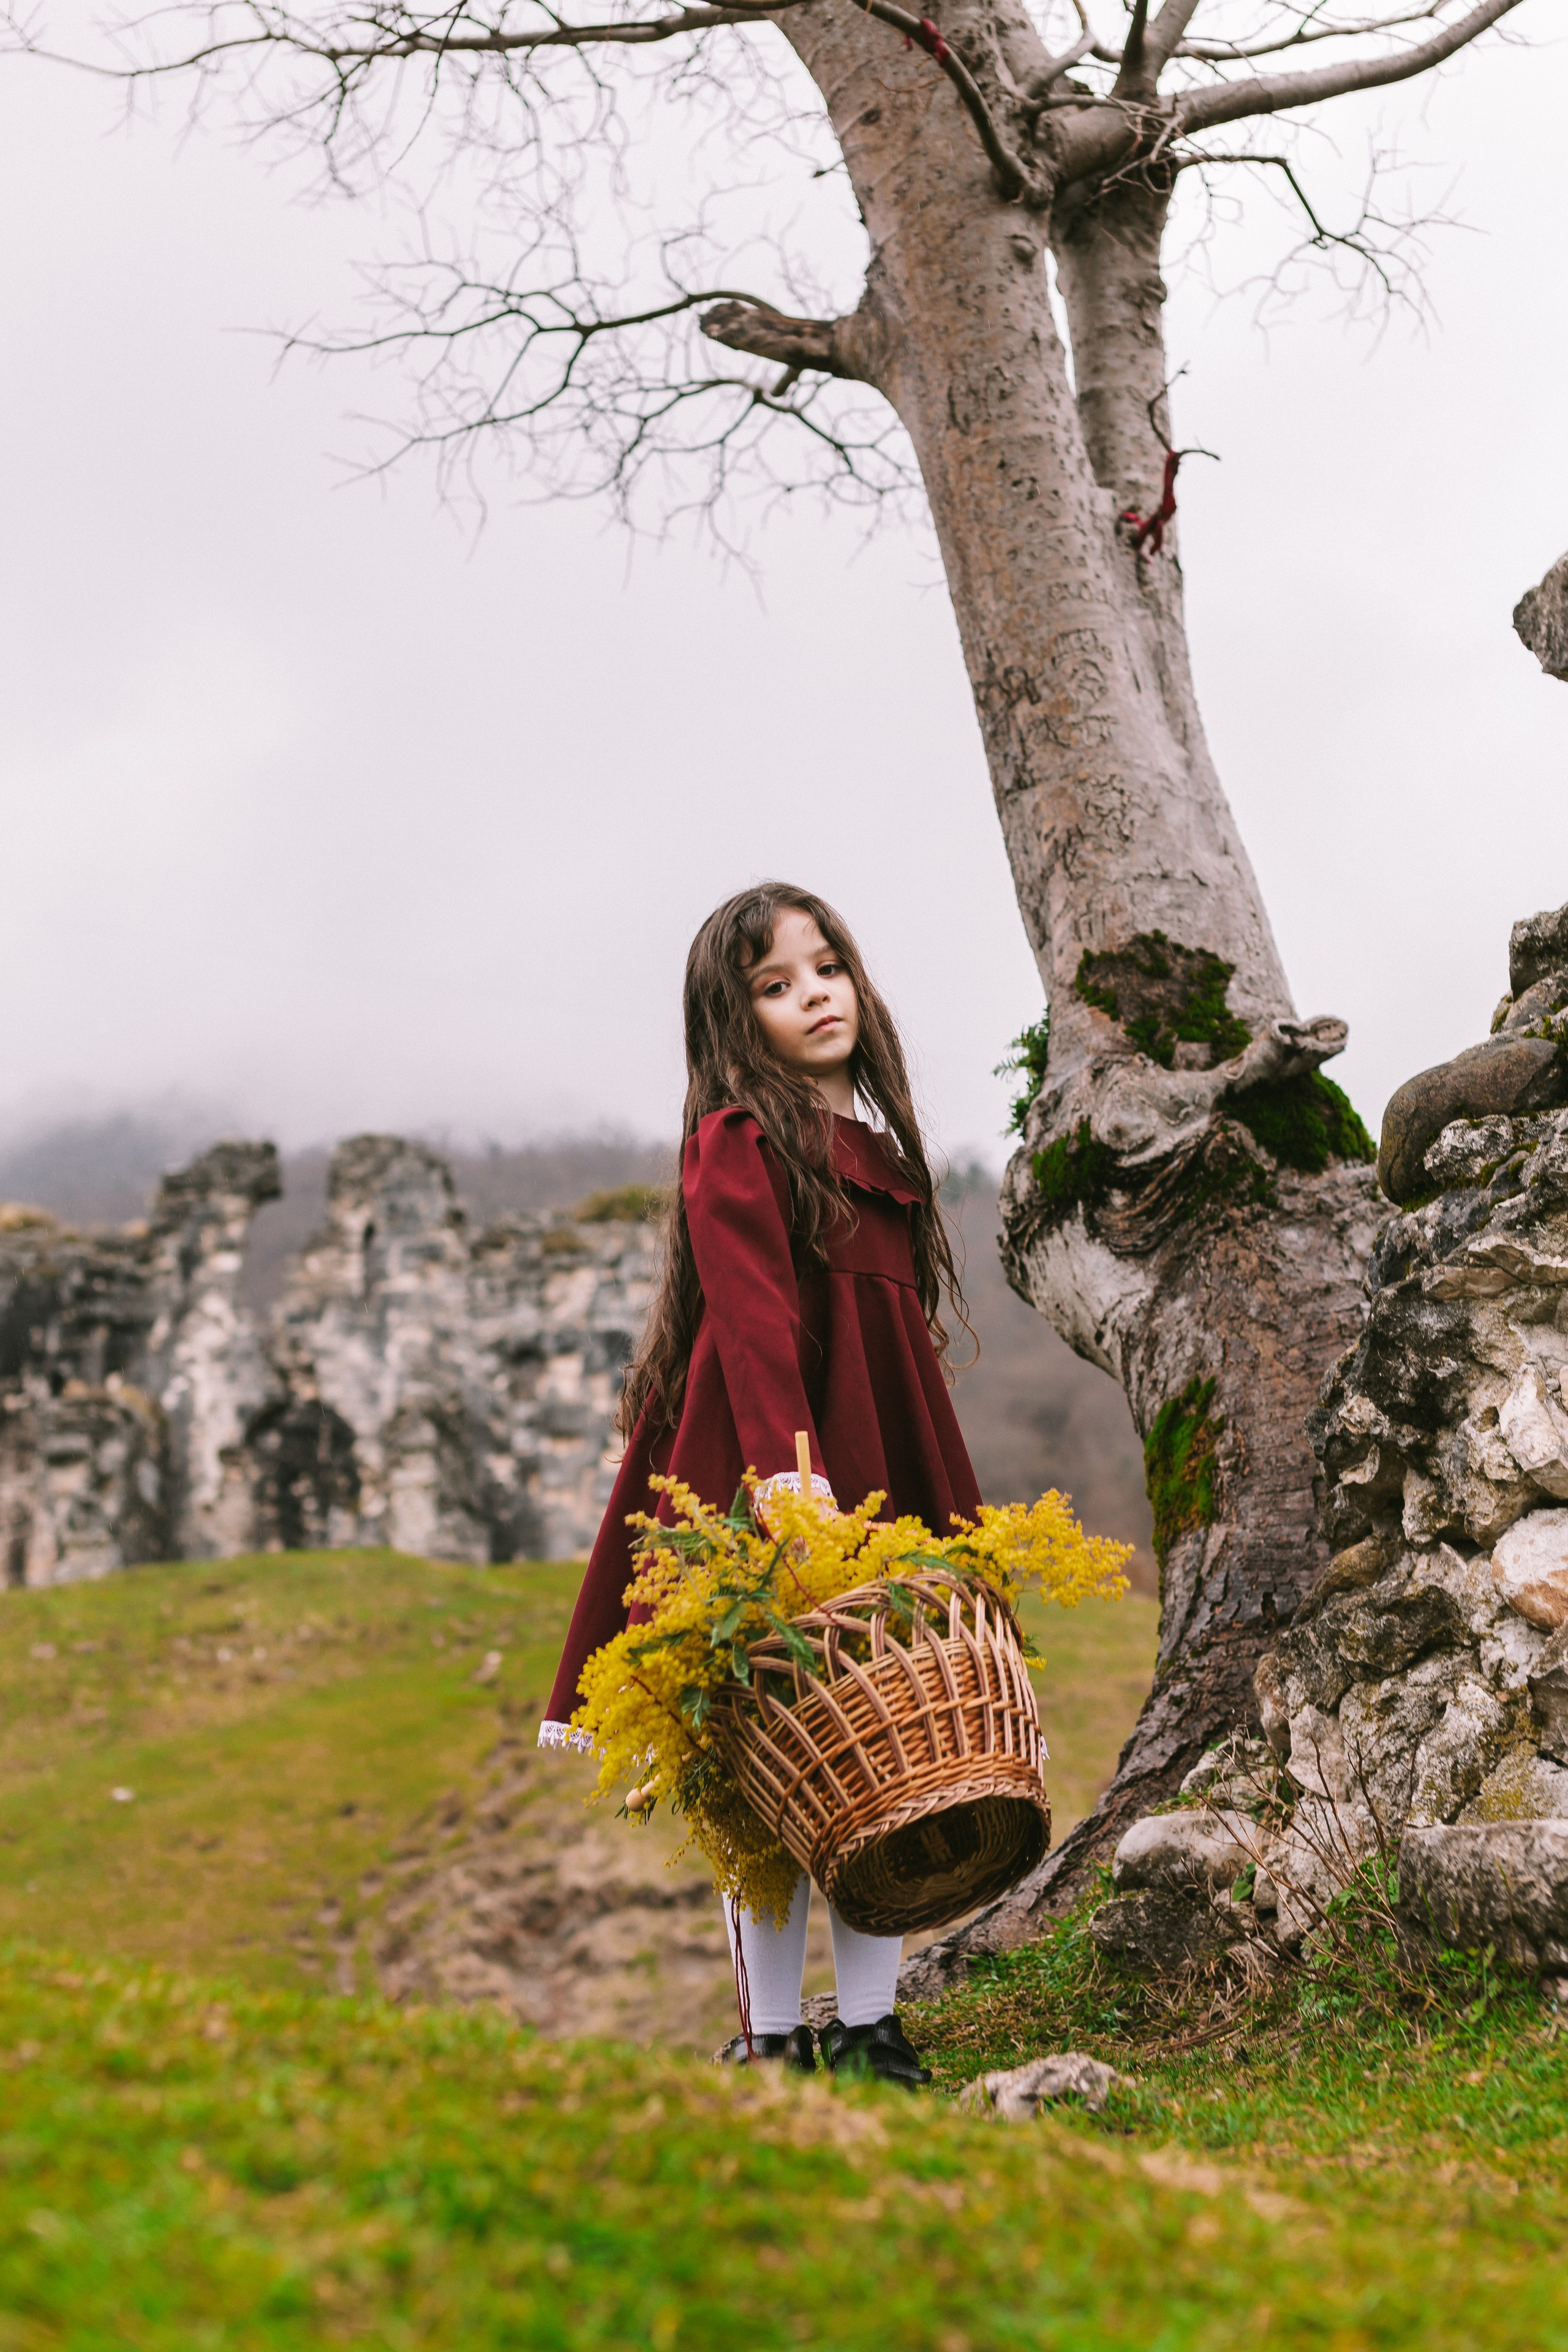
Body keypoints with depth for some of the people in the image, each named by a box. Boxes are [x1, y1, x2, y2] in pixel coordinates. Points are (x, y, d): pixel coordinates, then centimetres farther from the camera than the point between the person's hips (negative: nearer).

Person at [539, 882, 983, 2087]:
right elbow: (752, 1317, -18)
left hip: (877, 1472, 7)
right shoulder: (738, 1146, -5)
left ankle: (870, 2028, 15)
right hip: (771, 1486, -7)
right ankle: (773, 2033, 9)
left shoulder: (879, 1155, 18)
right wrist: (787, 1467, -30)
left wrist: (950, 1518, 15)